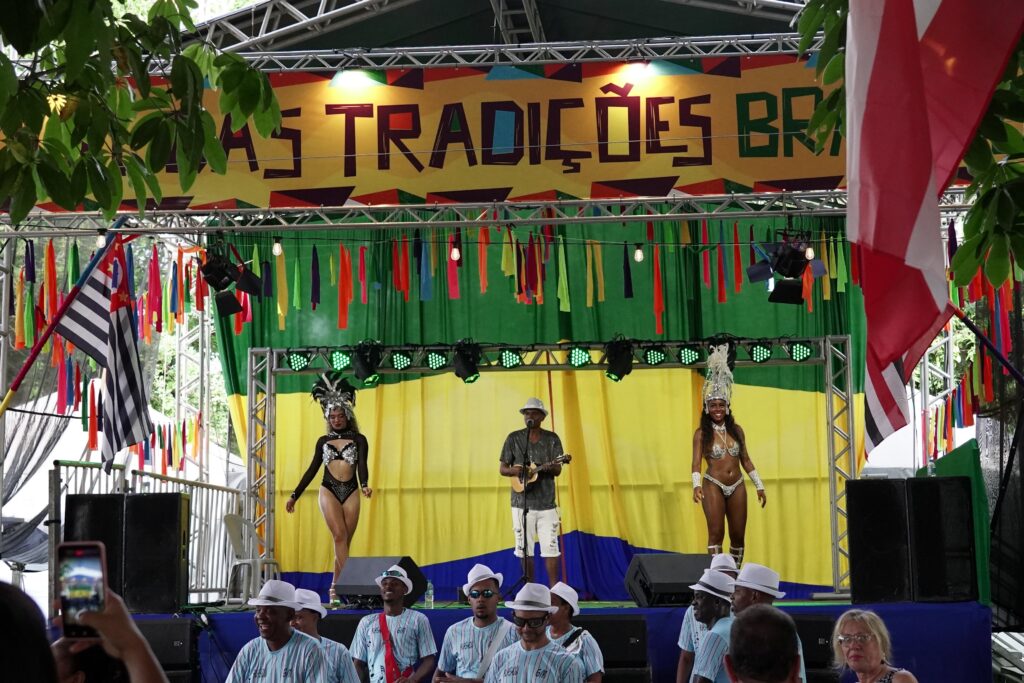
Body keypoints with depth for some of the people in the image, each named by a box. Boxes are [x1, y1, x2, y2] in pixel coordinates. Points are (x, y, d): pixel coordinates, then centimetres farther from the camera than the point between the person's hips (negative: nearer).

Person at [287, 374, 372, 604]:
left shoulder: (358, 439, 9)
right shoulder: (323, 441, 14)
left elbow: (362, 465, -4)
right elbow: (312, 469, 18)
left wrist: (364, 485, -25)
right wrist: (294, 495, 17)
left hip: (351, 492, 0)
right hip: (329, 491, 0)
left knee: (344, 542, 0)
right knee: (339, 536, -17)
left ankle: (335, 590, 8)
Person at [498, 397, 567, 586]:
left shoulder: (552, 439, 5)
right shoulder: (514, 438, 4)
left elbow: (558, 470, 0)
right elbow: (502, 469, 5)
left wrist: (549, 468, -24)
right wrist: (517, 471, -16)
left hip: (546, 502, 0)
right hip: (522, 502, 0)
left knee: (550, 547, -5)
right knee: (525, 549, 3)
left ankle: (554, 588, -1)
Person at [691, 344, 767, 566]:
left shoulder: (736, 430, 8)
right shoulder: (702, 433, -3)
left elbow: (745, 460, 13)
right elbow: (696, 462, -9)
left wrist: (759, 486, 12)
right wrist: (696, 485, -25)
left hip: (737, 487, 4)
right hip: (714, 486, -4)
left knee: (738, 536, 5)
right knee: (716, 533, -8)